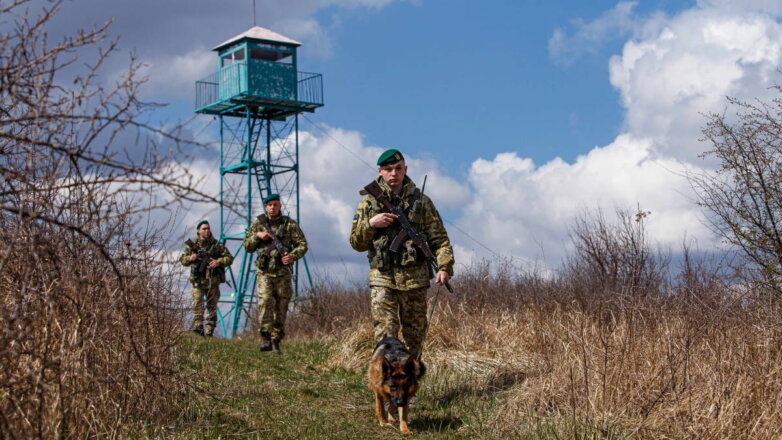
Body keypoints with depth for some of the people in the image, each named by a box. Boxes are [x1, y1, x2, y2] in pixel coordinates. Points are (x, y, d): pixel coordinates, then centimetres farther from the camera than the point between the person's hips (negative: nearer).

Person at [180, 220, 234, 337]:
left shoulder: (217, 245, 5)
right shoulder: (192, 245, 6)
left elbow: (229, 258, 6)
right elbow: (182, 260, 10)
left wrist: (219, 262, -12)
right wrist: (190, 258, -13)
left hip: (213, 282, 1)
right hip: (197, 281, -1)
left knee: (212, 306, 4)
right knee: (197, 303, -15)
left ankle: (209, 331, 9)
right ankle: (197, 326, -23)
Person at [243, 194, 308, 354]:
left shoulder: (289, 224, 7)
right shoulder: (257, 224, 10)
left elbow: (302, 244, 4)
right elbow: (247, 247, 14)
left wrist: (293, 256, -14)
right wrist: (257, 236, -5)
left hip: (283, 272, 1)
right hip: (264, 272, -1)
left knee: (281, 308, 2)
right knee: (265, 301, -21)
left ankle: (275, 342, 10)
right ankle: (265, 337, -23)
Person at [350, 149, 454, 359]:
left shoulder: (421, 201, 6)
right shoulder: (368, 203, 7)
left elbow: (439, 238, 4)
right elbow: (357, 243, 8)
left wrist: (444, 266, -12)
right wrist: (370, 224, -10)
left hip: (415, 279, 1)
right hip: (381, 279, -1)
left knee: (415, 335, 8)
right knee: (385, 335, -11)